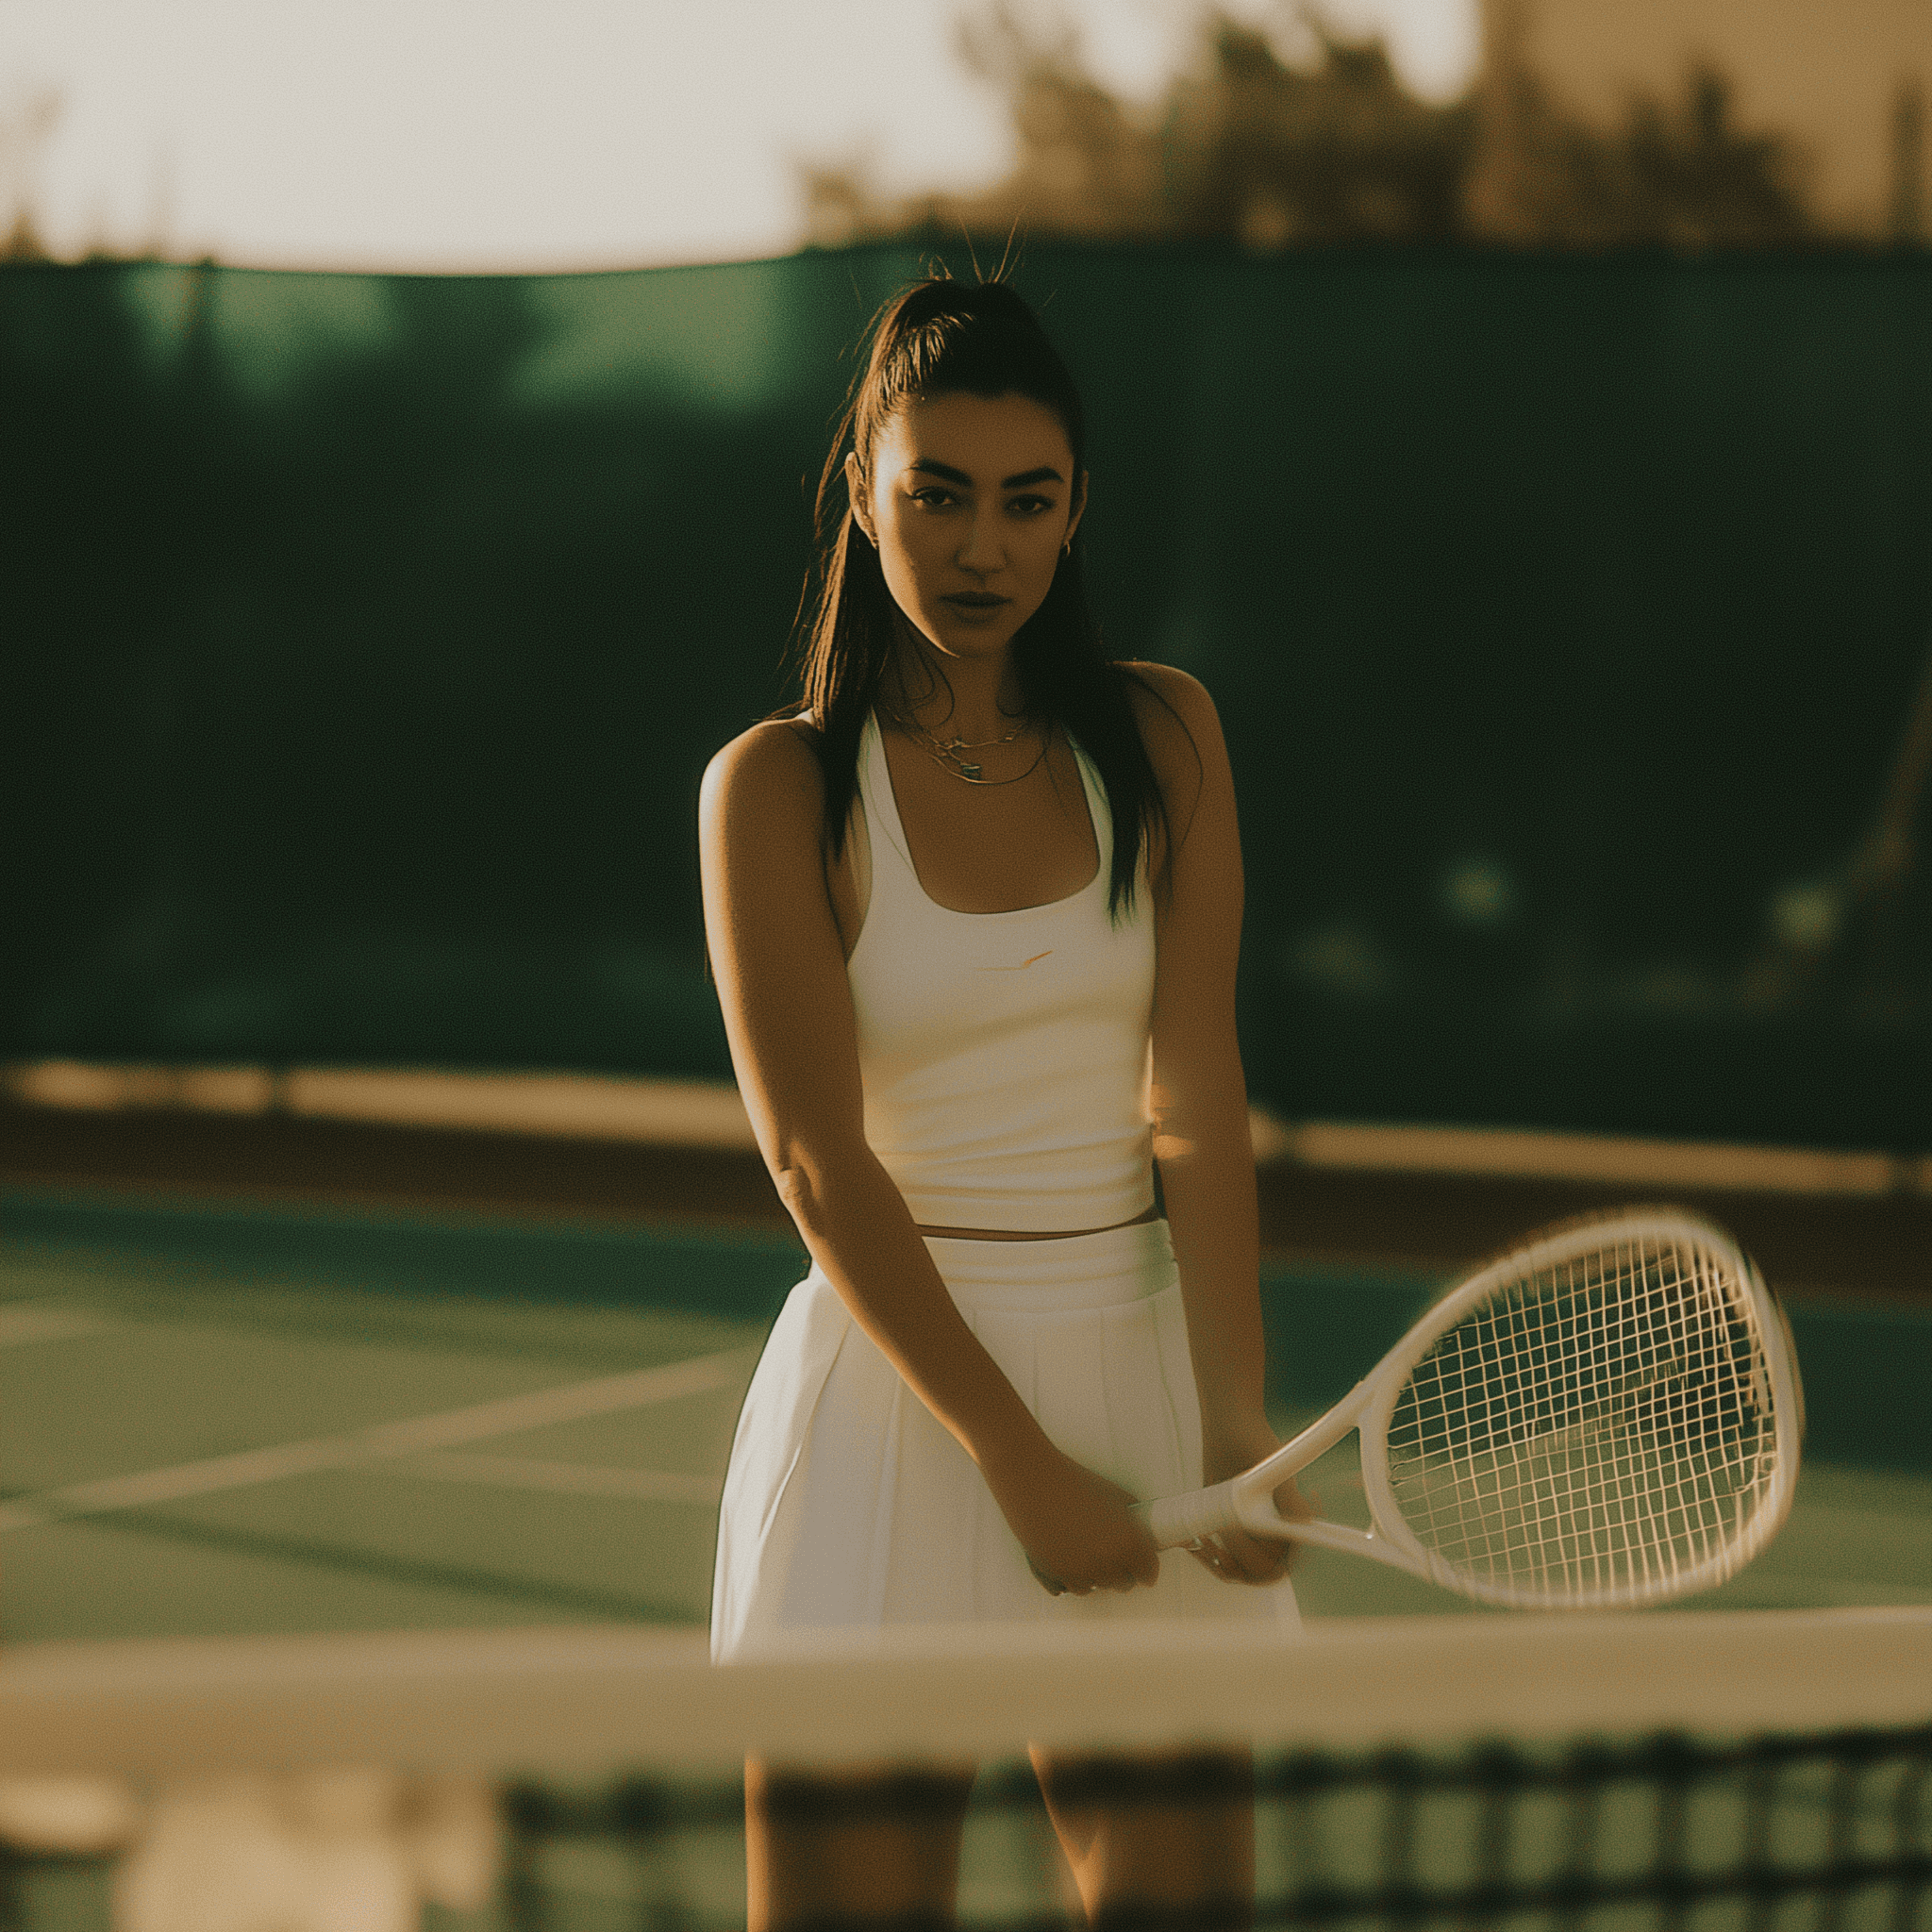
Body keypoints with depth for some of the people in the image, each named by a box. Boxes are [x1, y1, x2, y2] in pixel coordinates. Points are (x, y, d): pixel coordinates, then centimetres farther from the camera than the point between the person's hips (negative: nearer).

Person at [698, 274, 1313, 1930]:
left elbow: (1197, 1098, -2)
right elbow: (820, 1162, -9)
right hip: (896, 1394, -2)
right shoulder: (778, 787, -3)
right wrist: (1016, 1461, -16)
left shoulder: (1162, 739, 5)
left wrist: (1234, 1423, -14)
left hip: (1141, 1355, 3)